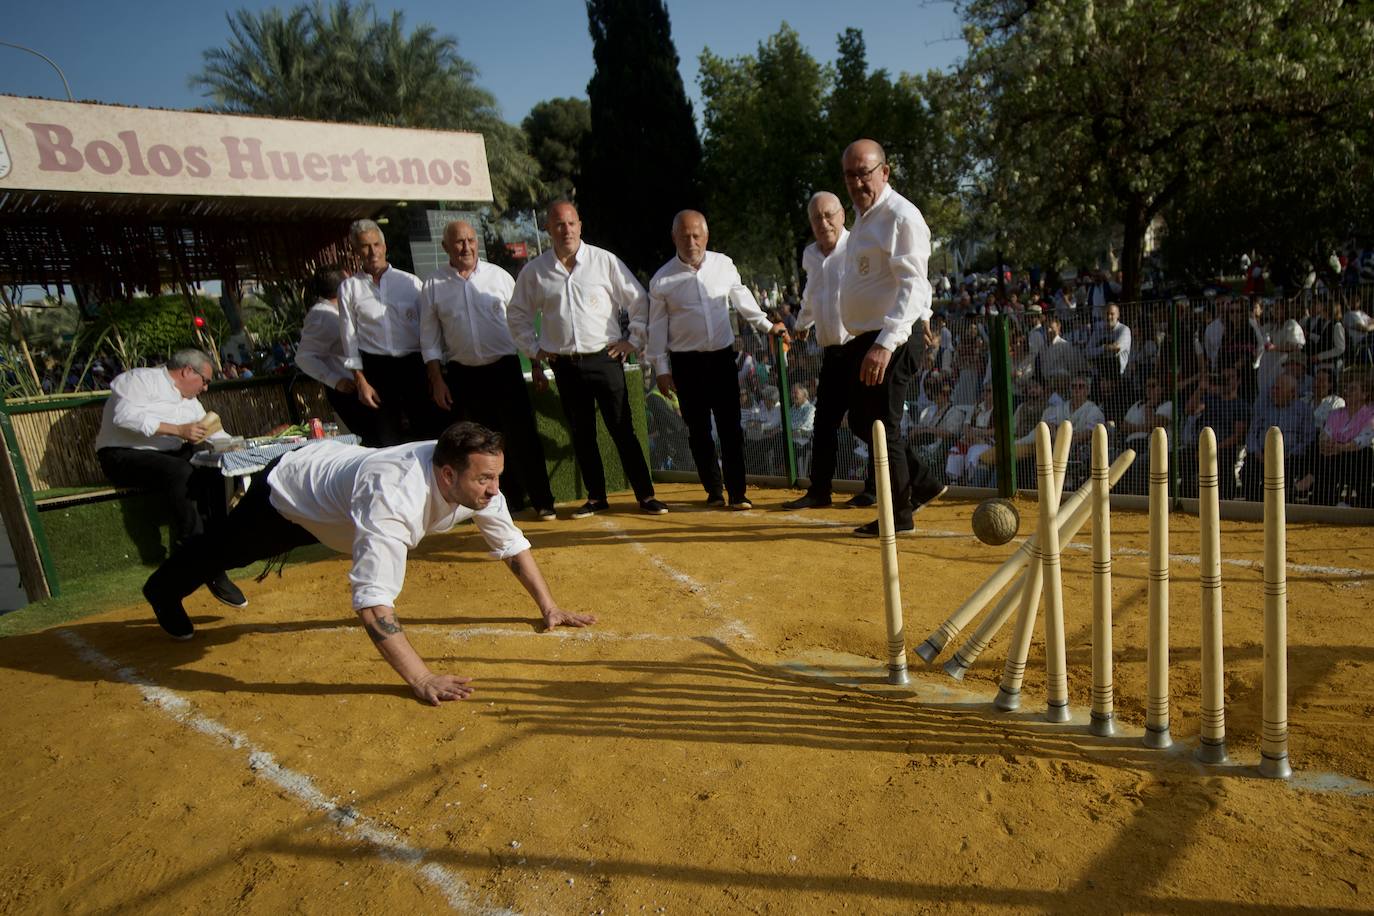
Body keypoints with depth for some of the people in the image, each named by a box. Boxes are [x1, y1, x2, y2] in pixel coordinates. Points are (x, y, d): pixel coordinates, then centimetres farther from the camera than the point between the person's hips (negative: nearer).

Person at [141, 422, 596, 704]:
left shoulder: (476, 481, -28)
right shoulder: (394, 499, -51)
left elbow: (513, 545, -16)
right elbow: (372, 602, -54)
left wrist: (549, 607, -20)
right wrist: (421, 679, -55)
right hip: (291, 491, -4)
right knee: (224, 548, 26)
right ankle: (163, 591, 58)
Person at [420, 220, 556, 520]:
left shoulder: (498, 276, 3)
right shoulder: (433, 286, 4)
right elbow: (430, 339, 6)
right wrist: (437, 380, 0)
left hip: (504, 368, -1)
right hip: (463, 376, 2)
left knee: (523, 436, -4)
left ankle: (542, 501, 5)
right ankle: (510, 500, 20)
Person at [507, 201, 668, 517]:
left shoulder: (605, 261, -2)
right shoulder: (534, 271, 4)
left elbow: (639, 301, 5)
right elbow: (517, 315, 17)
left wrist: (633, 340, 1)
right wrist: (534, 350, 10)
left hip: (604, 358, -2)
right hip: (564, 365, 2)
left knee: (623, 430, -1)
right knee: (581, 435, 9)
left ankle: (645, 495, 8)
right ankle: (596, 497, 21)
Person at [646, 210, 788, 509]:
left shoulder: (723, 265, 4)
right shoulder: (662, 279, -2)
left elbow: (742, 299, 18)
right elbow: (657, 327, 1)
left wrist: (767, 326, 18)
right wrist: (661, 369, 0)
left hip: (722, 357, 1)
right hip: (686, 363, -1)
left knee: (730, 428, -1)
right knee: (698, 430, 5)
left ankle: (737, 493, 5)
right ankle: (713, 491, 16)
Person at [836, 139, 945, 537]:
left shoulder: (901, 217, -16)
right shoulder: (863, 214, 14)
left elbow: (913, 285, -24)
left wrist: (886, 344, -34)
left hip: (892, 340, -10)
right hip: (865, 339, 10)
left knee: (882, 426, -3)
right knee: (861, 420, 15)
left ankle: (899, 515, 12)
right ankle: (922, 484, 28)